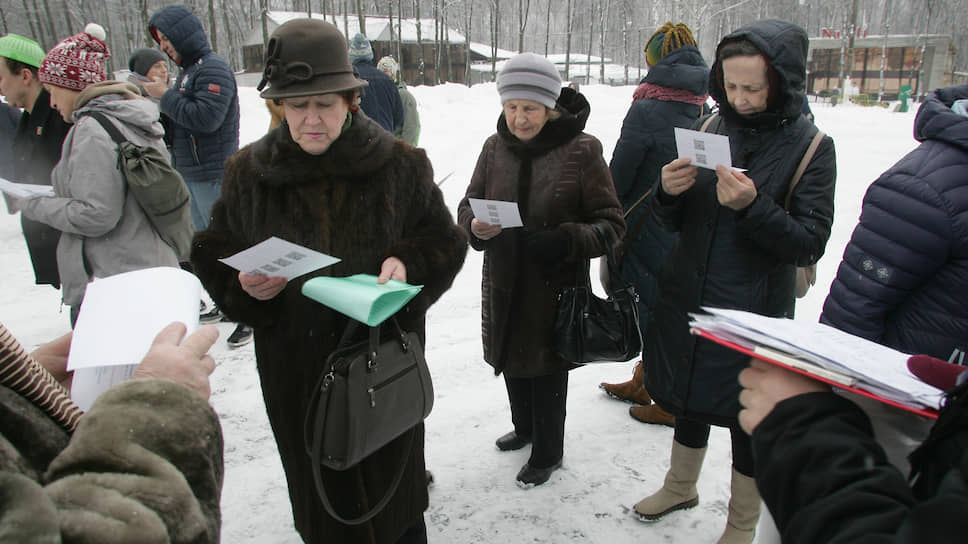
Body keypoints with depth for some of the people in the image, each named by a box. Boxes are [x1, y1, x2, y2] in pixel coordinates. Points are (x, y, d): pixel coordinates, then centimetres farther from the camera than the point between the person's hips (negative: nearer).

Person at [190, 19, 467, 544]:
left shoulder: (400, 164, -6)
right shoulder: (249, 171, -2)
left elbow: (445, 242, 2)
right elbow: (212, 252, 7)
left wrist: (406, 263, -19)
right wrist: (243, 285, -14)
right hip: (295, 363, 2)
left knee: (391, 466, 17)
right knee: (315, 475, 17)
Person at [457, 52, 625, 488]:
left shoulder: (581, 150, -13)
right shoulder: (495, 147, -1)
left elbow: (611, 223, -9)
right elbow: (469, 203, 7)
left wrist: (566, 241, -27)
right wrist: (474, 225, -17)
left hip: (556, 286, -4)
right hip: (504, 283, 5)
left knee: (546, 370, 10)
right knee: (512, 361, 22)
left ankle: (547, 453, 35)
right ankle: (524, 428, 50)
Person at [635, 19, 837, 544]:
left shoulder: (811, 147, -8)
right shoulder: (711, 128, 2)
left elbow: (809, 243, -13)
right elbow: (675, 222, 5)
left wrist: (751, 206, -28)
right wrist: (669, 192, -17)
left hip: (754, 314, -4)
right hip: (685, 300, 4)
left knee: (749, 423, 12)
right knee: (690, 403, 21)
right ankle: (680, 486, 47)